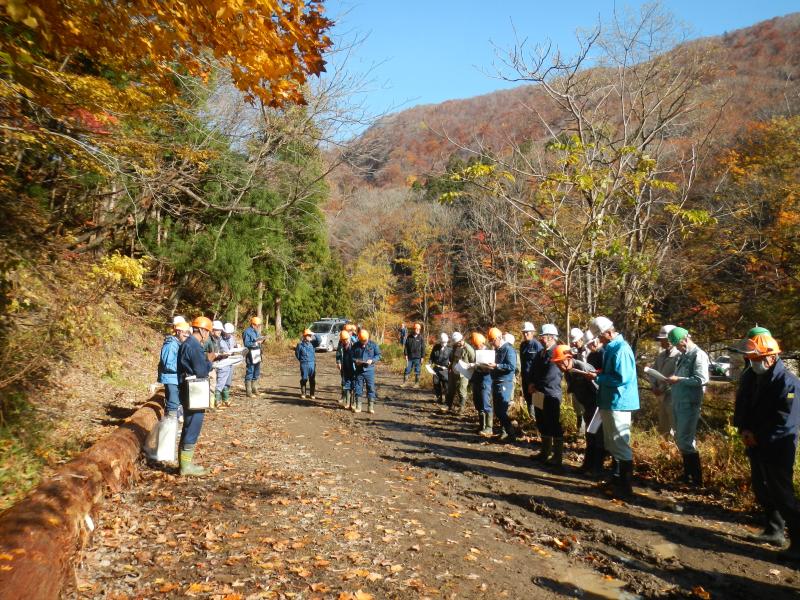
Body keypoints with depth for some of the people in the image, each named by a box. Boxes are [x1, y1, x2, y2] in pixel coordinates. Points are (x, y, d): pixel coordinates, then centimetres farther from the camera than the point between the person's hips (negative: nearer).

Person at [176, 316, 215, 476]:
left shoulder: (188, 343, 14)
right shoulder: (194, 346, -19)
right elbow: (201, 371, -21)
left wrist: (206, 360, 9)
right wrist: (209, 360, -6)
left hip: (189, 391, 11)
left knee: (189, 426, 17)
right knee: (193, 427, -4)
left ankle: (185, 460, 26)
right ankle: (186, 465, 1)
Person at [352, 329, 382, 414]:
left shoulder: (373, 345, 0)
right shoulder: (355, 346, 4)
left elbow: (378, 355, 3)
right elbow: (351, 356, 9)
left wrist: (372, 360, -13)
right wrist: (355, 361, -12)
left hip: (369, 370, -1)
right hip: (359, 370, 1)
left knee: (371, 388, 0)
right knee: (358, 388, 4)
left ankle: (370, 407, 7)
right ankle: (358, 407, 14)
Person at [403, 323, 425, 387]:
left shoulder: (421, 338, 0)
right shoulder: (409, 337, 4)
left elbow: (423, 348, 1)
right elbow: (406, 346, 6)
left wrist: (422, 357, -3)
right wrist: (406, 355, -1)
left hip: (417, 358, -1)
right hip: (410, 357, 1)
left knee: (417, 371, 4)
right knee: (407, 370, 2)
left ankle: (417, 383, 12)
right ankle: (404, 382, 10)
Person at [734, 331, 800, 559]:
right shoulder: (749, 376, 3)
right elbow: (741, 406, 11)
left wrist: (757, 437, -16)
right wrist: (743, 429, -5)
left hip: (777, 449, -8)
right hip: (756, 445, 8)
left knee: (781, 493, -6)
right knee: (762, 489, 17)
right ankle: (774, 530, 32)